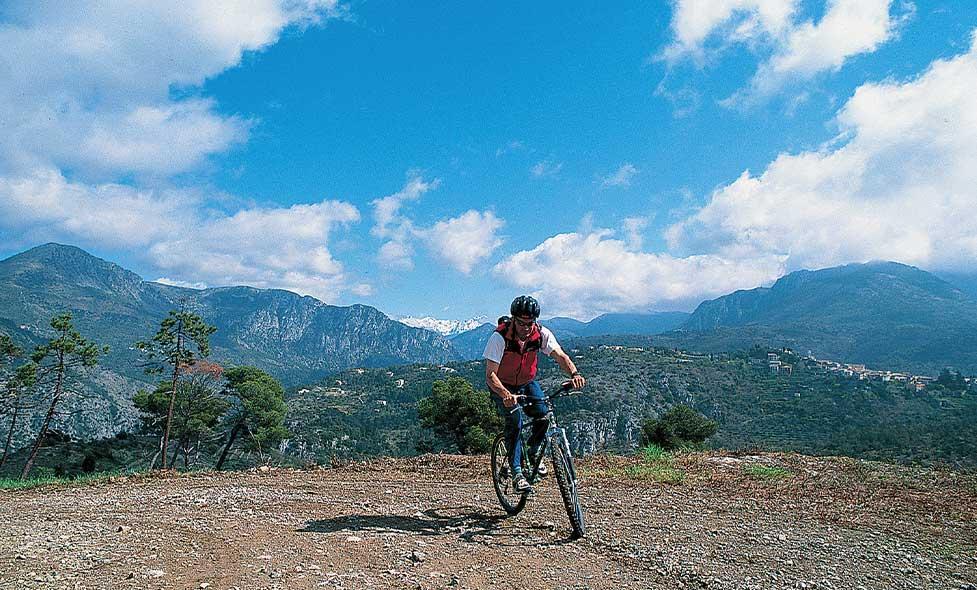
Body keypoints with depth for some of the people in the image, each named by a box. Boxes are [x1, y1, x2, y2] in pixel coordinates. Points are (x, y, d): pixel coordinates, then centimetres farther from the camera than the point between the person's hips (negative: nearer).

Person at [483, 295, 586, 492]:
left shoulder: (541, 334, -19)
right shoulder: (500, 337, -30)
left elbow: (560, 355, -27)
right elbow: (490, 375, -34)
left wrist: (574, 374, -48)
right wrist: (506, 395, -52)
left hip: (527, 383, 4)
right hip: (503, 386, -3)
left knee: (544, 415, -17)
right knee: (514, 420, -25)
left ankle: (532, 453, 10)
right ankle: (517, 472, -15)